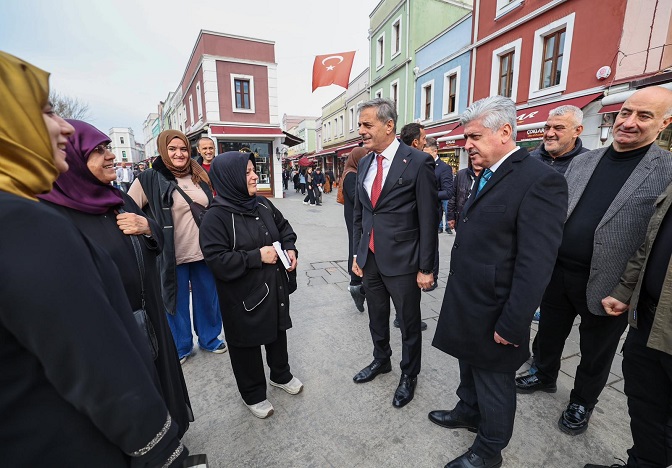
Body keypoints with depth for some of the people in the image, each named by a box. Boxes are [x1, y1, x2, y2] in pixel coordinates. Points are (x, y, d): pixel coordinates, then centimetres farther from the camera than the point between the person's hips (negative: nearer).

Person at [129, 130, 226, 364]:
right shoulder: (151, 178, -7)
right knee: (177, 301, 13)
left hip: (204, 251, 4)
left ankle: (209, 338, 38)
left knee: (208, 298, 16)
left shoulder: (200, 176, 7)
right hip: (173, 255, -3)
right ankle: (181, 347, 35)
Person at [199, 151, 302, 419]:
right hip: (243, 296, -6)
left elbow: (284, 228, 14)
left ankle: (281, 375, 49)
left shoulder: (262, 204, 0)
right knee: (247, 343, 13)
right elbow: (216, 260, -23)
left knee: (278, 331, 23)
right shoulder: (217, 216, -18)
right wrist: (256, 256, -25)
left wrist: (290, 249, -3)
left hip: (275, 287, 6)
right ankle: (253, 394, 37)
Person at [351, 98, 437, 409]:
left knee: (409, 324, 14)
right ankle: (381, 360, 48)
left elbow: (428, 219, -12)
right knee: (376, 317, 23)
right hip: (370, 258, 6)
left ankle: (409, 375, 39)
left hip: (402, 261, -5)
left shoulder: (418, 162, -13)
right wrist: (357, 254, 9)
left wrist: (425, 268, -11)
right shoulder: (365, 163, 7)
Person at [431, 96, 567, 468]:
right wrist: (458, 296, 13)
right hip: (466, 304, 8)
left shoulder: (540, 181, -20)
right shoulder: (486, 176, 7)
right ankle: (468, 412, 53)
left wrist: (511, 326, -19)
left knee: (493, 381, 15)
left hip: (493, 313, -7)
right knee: (470, 365, 27)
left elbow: (535, 265, -23)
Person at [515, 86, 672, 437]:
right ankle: (544, 375, 47)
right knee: (548, 333, 22)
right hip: (557, 272, 4)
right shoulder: (582, 161, 4)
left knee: (595, 354, 18)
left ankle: (581, 403, 42)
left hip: (605, 286, -3)